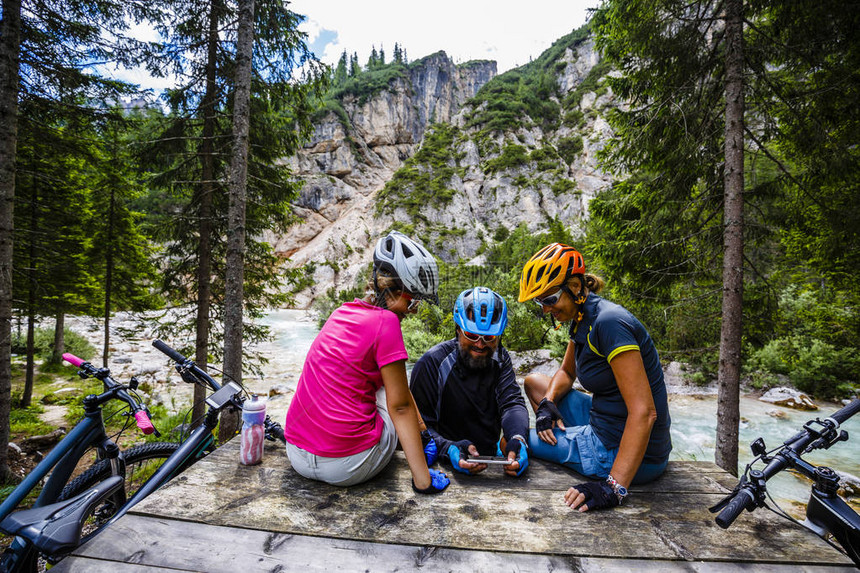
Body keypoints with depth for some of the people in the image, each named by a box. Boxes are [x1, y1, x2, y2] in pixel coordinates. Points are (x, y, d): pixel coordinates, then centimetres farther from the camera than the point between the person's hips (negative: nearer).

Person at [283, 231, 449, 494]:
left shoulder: (343, 312, 8)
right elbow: (400, 406, -13)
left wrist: (422, 429, 28)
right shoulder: (386, 322, -16)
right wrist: (423, 480, -5)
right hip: (346, 466, -7)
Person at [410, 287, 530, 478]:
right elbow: (419, 424, -13)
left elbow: (512, 402, -8)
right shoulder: (432, 363, -12)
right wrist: (448, 448, -31)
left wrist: (517, 439, -28)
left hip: (491, 456, 5)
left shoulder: (500, 359, 3)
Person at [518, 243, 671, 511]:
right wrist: (548, 403, 0)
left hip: (626, 453, -9)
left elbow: (644, 413, -29)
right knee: (533, 381, 19)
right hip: (604, 425, 9)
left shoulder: (609, 323, -26)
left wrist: (613, 487, -33)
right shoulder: (583, 320, 4)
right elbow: (566, 372, 20)